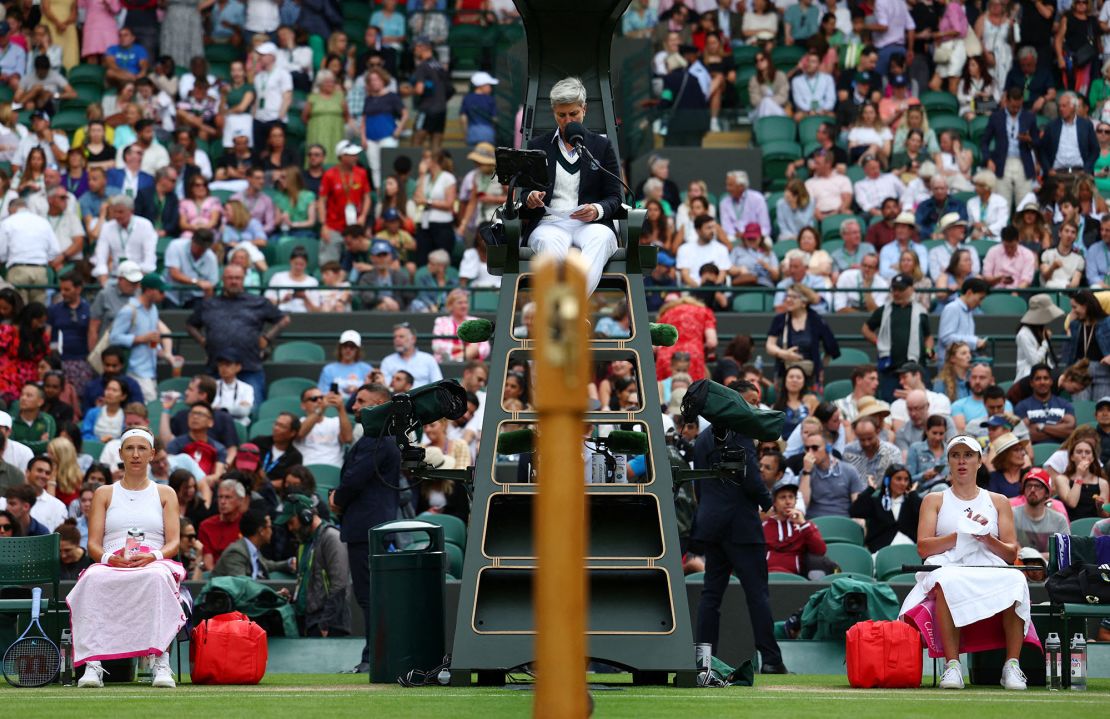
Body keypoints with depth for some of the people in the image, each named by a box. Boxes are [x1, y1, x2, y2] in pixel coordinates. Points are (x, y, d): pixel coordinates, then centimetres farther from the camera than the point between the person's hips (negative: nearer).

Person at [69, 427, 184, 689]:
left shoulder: (165, 494, 20)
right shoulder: (104, 494, 21)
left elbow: (173, 543, 8)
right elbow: (93, 544, 10)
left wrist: (153, 556, -15)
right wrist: (109, 558, -14)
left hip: (153, 565, -1)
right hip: (111, 567, 1)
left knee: (157, 577, -40)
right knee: (93, 579, -38)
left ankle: (161, 662, -48)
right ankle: (93, 663, -44)